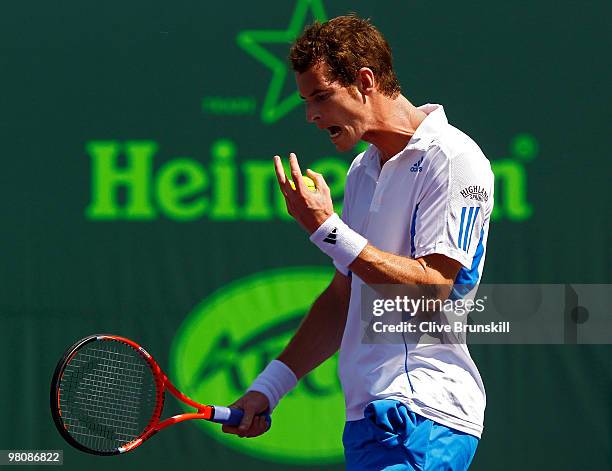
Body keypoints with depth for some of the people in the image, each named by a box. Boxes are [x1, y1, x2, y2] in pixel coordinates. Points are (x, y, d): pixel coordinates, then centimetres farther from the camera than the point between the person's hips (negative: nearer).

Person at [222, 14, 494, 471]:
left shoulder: (453, 160, -8)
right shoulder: (363, 170, 19)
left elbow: (432, 288, -17)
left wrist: (327, 229, -17)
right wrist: (269, 386, 18)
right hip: (368, 416, 8)